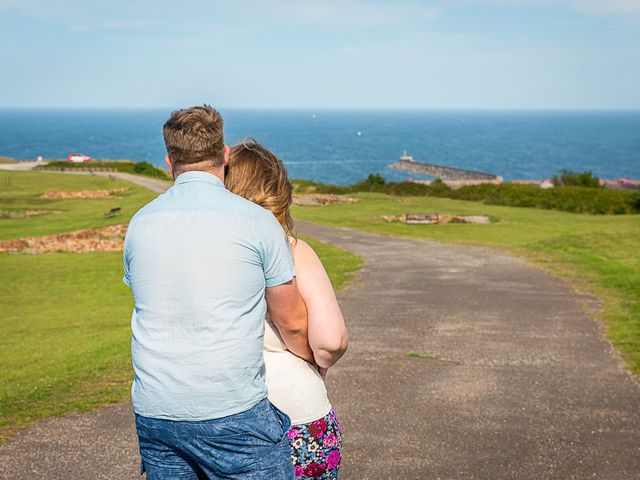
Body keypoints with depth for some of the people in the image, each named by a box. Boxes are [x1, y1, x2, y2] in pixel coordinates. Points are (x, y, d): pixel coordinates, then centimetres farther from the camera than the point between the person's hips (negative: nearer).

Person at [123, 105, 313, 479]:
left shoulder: (140, 223, 5)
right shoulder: (257, 221, -8)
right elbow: (292, 322, 2)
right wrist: (316, 365, 23)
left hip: (154, 415, 5)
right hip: (232, 413, -5)